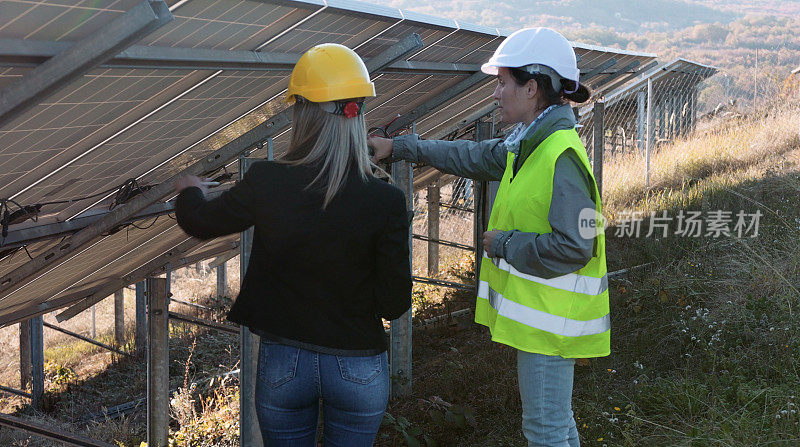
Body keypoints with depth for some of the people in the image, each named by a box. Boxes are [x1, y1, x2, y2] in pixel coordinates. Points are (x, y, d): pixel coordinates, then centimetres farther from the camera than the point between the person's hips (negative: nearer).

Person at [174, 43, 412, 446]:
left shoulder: (266, 183, -15)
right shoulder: (385, 201, -18)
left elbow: (199, 222, 4)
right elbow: (394, 305, -13)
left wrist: (189, 190, 26)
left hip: (282, 365, 0)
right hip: (358, 370, 0)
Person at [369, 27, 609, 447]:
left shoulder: (561, 158, -23)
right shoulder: (530, 144, 8)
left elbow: (573, 247, -28)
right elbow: (473, 157, 21)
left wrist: (504, 244, -15)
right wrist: (399, 146, 23)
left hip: (550, 319, -10)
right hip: (535, 313, 10)